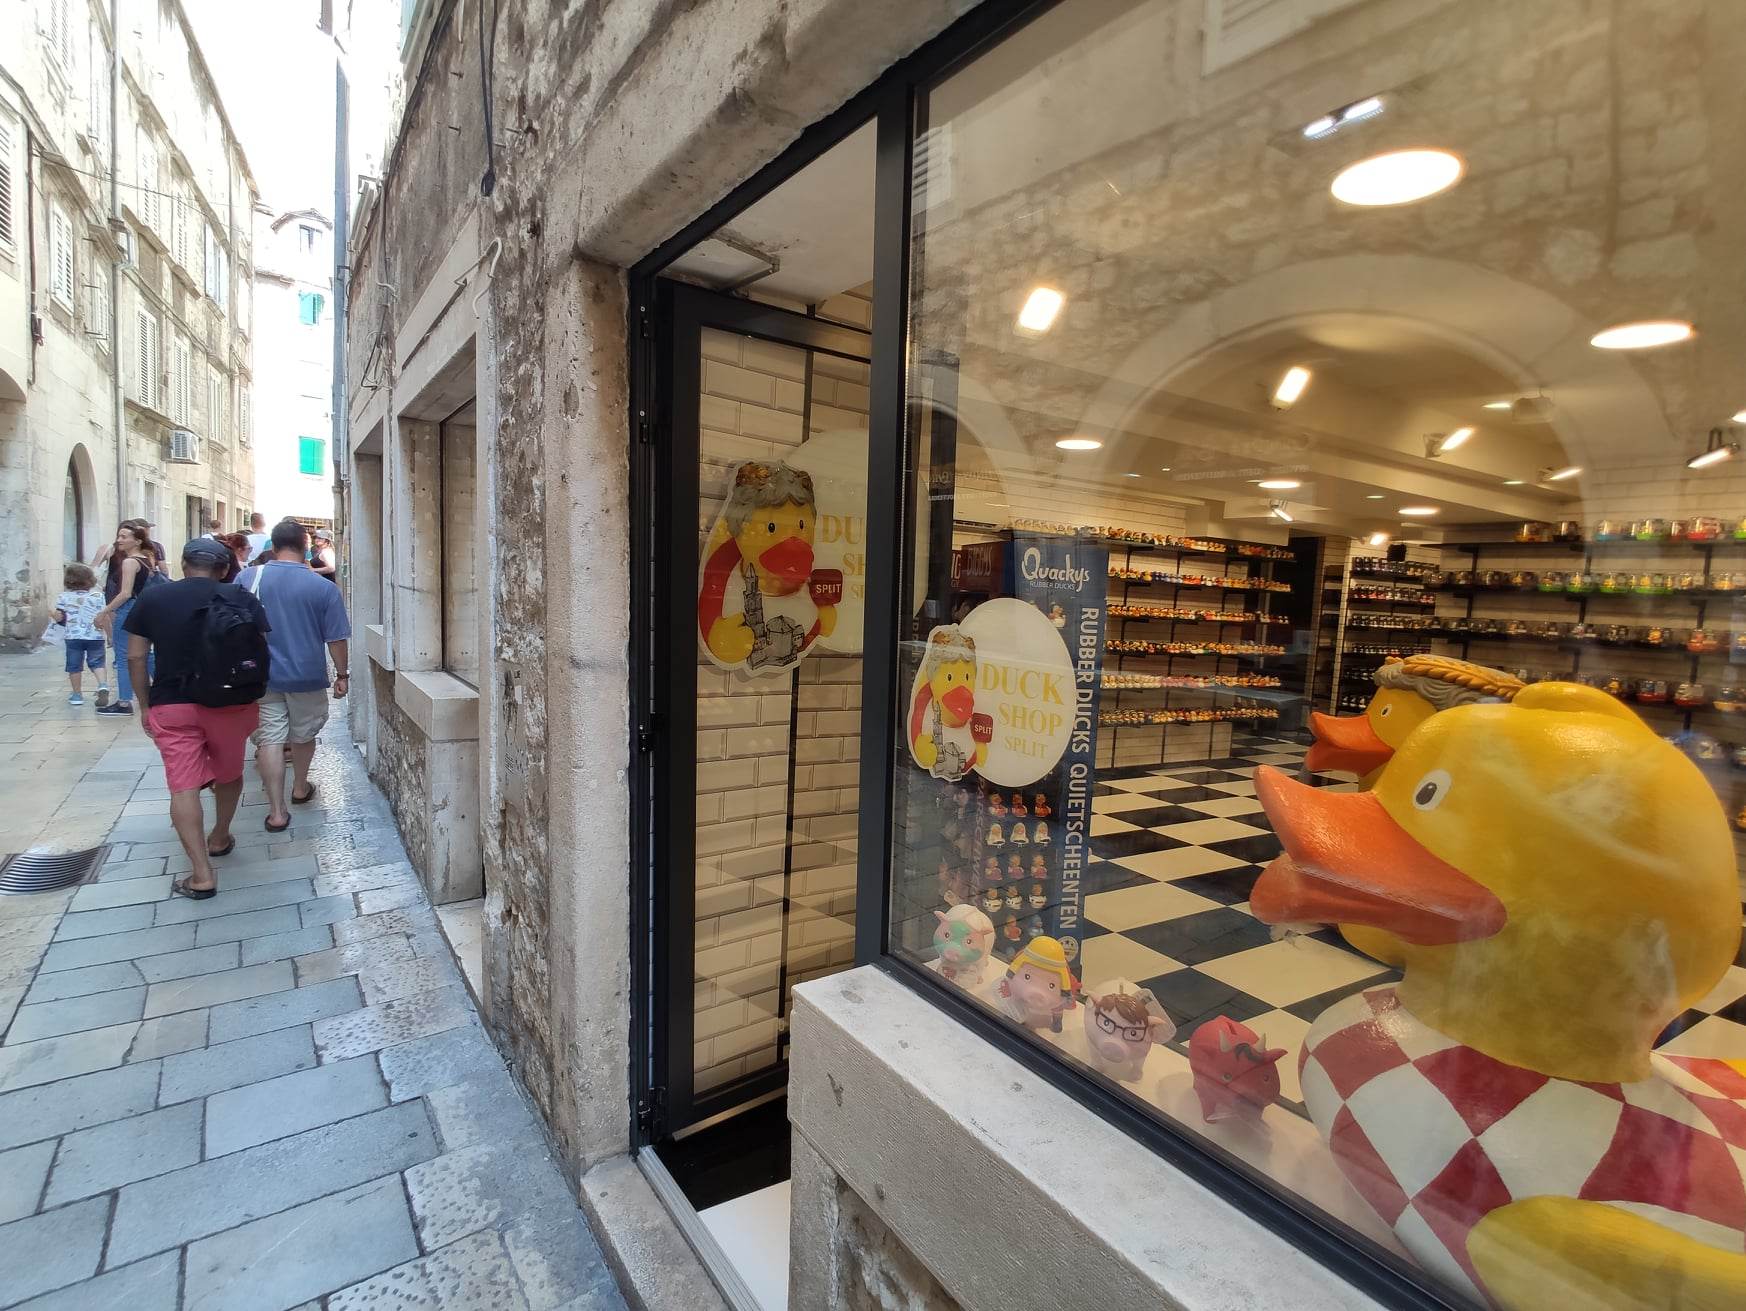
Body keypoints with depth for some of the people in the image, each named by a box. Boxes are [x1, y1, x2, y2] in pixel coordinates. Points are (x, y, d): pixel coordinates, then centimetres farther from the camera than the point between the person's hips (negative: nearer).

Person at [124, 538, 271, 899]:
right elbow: (261, 653, -1)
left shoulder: (152, 598, 1)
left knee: (183, 786, -1)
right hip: (233, 703, 1)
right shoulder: (242, 598, 0)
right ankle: (220, 839, 40)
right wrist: (254, 695, 12)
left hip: (172, 706, -1)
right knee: (229, 774, 22)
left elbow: (136, 657, 1)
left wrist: (144, 705, 11)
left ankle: (202, 875, -5)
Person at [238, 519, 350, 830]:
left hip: (262, 676, 1)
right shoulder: (324, 588, -11)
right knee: (303, 735, 18)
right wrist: (341, 675, 4)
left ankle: (276, 812, 4)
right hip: (307, 676, -1)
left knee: (270, 738, 5)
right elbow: (336, 638, -7)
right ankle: (300, 788, 38)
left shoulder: (247, 578, -5)